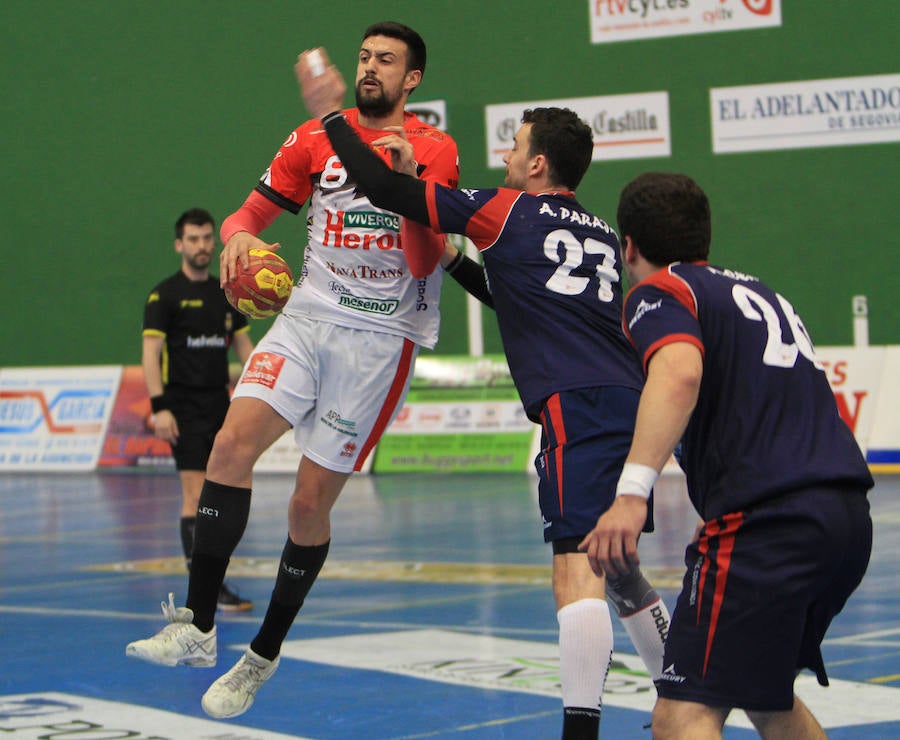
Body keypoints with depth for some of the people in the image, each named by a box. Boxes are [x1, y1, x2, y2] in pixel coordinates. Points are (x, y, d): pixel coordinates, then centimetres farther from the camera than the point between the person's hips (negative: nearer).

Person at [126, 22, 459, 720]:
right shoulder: (316, 139, 10)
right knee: (233, 443, -21)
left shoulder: (434, 151, -1)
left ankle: (264, 655, 14)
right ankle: (197, 626, -20)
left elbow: (427, 262, -8)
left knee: (311, 501, -3)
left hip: (381, 339, -3)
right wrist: (239, 237, -10)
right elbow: (250, 213, 14)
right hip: (308, 316, 3)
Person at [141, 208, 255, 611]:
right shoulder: (165, 295, -4)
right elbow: (150, 353, -10)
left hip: (220, 402, 6)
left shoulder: (226, 294, 13)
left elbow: (243, 346, 17)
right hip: (185, 407, -6)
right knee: (196, 494, -12)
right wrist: (159, 407, -19)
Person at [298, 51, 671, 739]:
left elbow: (387, 190, 4)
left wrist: (331, 114, 16)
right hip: (631, 402, 8)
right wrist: (453, 261, 39)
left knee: (577, 569, -15)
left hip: (577, 407, -8)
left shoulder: (507, 211, 4)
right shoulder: (603, 235, 24)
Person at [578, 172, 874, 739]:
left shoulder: (659, 291, 3)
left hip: (769, 518, -8)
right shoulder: (760, 292, 27)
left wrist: (633, 491, -29)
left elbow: (680, 372, -19)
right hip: (849, 516, 8)